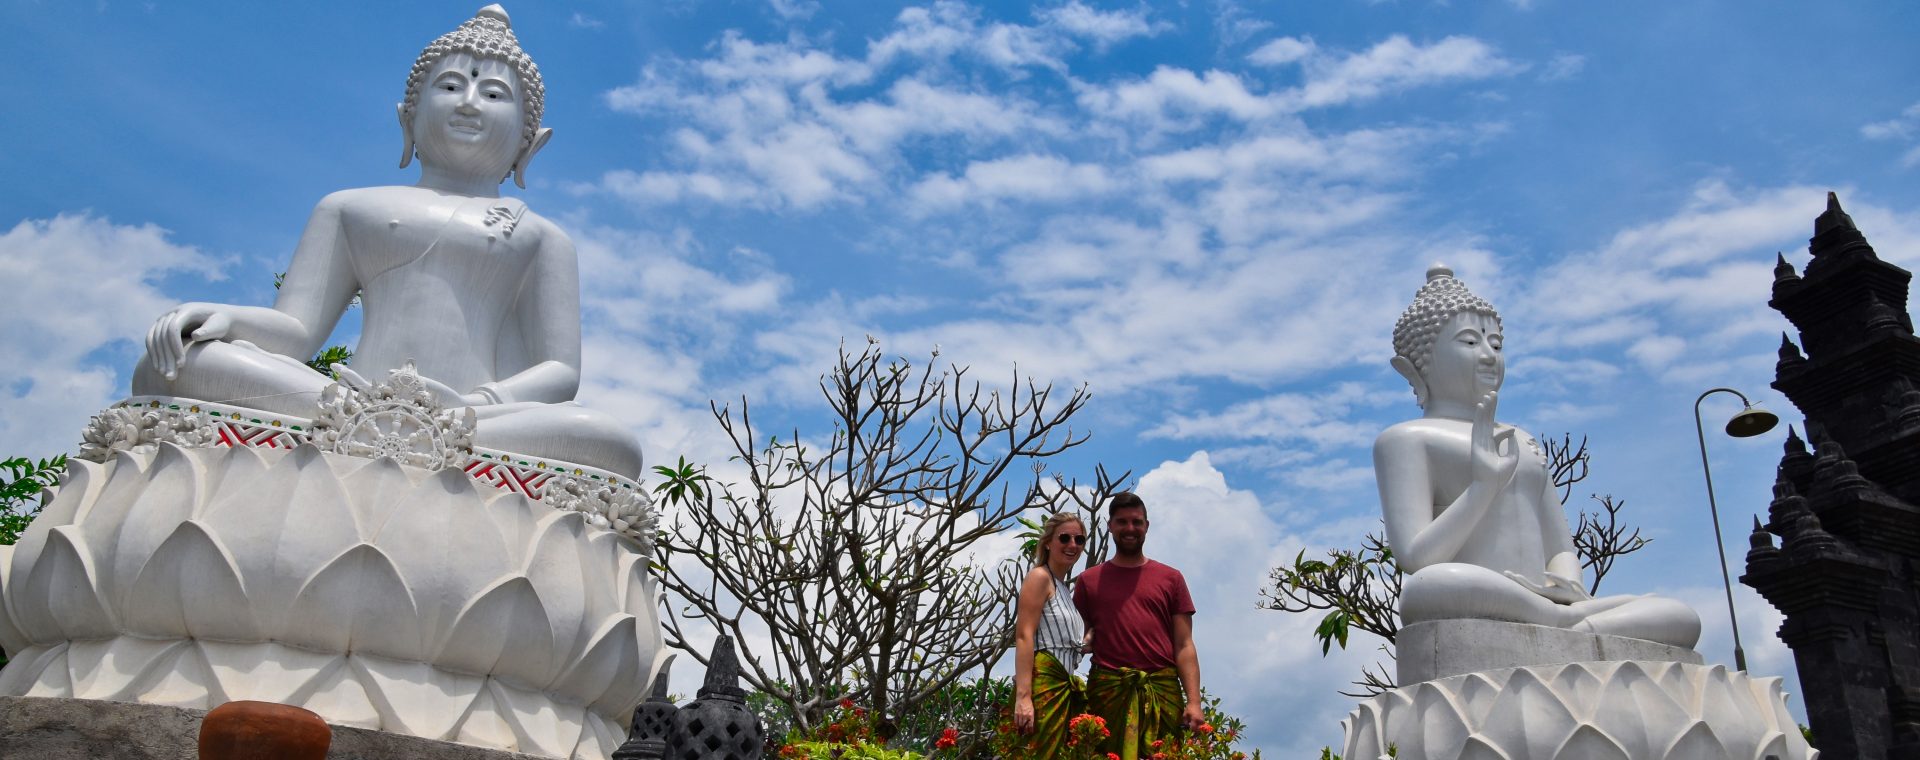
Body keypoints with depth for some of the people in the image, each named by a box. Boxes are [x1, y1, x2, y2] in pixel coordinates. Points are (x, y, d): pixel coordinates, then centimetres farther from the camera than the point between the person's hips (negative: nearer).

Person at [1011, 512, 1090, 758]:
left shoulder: (1066, 588, 23)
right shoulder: (1040, 577, -4)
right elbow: (1024, 637, -16)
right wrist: (1023, 696, -24)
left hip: (1065, 685, 9)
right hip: (1043, 683, -9)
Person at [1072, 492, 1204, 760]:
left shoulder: (1170, 579, 12)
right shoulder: (1089, 580, 11)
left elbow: (1184, 646, 6)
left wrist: (1194, 701, -5)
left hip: (1163, 690, 0)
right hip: (1107, 689, 0)